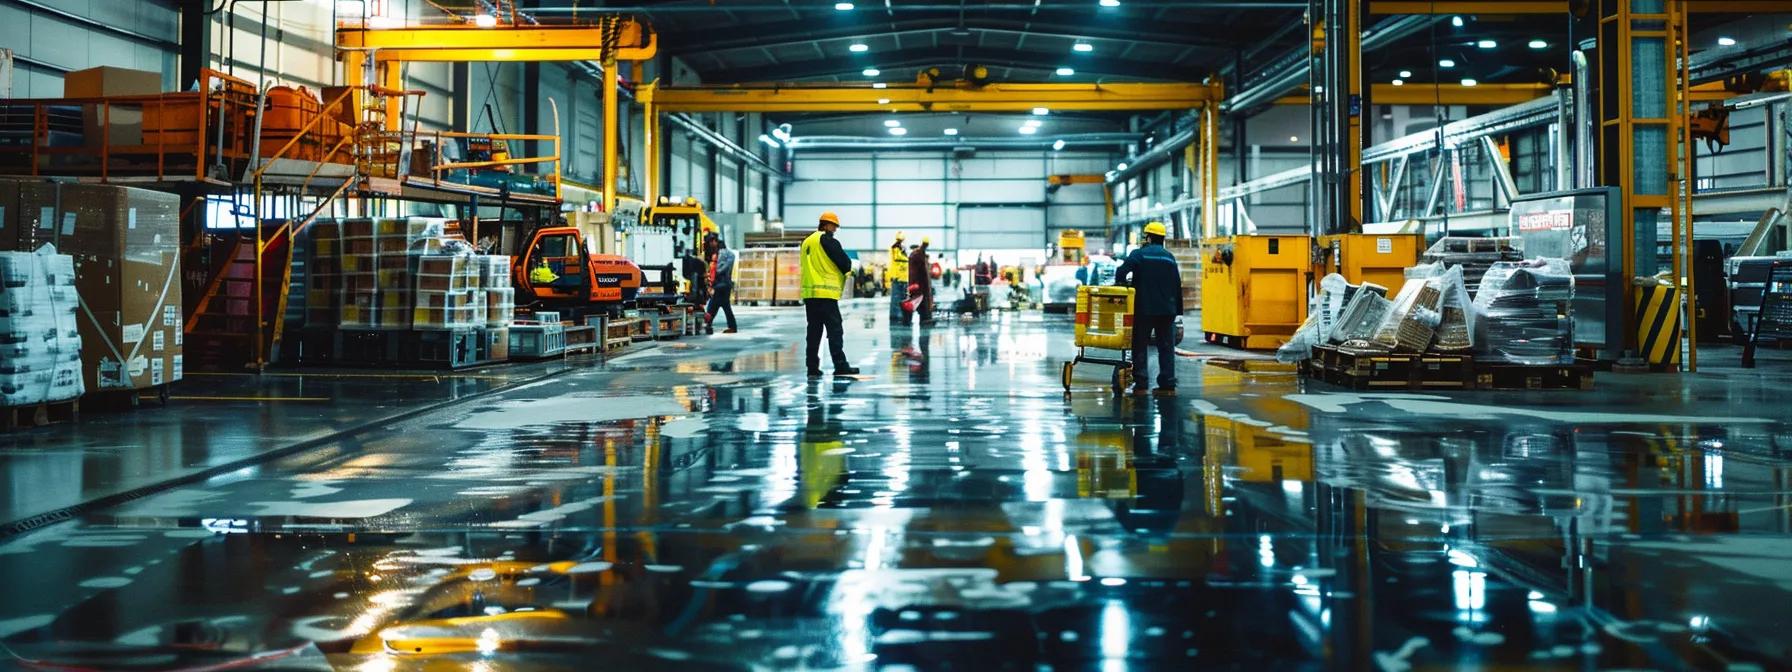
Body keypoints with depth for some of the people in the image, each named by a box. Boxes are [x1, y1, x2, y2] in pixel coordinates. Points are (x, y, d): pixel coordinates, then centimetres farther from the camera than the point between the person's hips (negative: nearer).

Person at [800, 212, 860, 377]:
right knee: (834, 329, -6)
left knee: (814, 330, 9)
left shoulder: (807, 242, 16)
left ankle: (812, 367, 8)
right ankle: (840, 366, -10)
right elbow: (845, 263, -11)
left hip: (809, 293, 8)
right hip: (826, 292, -8)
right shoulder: (827, 240, -8)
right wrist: (849, 267, 14)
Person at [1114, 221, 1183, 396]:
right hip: (1167, 310, 4)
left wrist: (1120, 284, 4)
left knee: (1140, 346, 4)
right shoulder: (1169, 258, 10)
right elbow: (1177, 285, 10)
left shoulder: (1139, 254, -4)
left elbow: (1122, 272, -16)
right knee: (1166, 347, 8)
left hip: (1144, 309, -4)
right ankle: (1168, 384, 4)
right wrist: (1177, 309, 14)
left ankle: (1141, 383, -2)